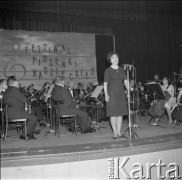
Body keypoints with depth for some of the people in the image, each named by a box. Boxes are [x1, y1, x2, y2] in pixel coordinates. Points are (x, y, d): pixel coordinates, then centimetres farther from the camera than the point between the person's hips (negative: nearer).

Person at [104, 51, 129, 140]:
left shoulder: (121, 69, 11)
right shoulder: (108, 70, -3)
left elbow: (125, 81, 8)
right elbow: (105, 84, -5)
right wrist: (106, 94, -16)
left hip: (121, 93, 5)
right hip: (112, 93, -4)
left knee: (120, 113, 7)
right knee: (113, 113, -3)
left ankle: (119, 132, 17)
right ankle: (115, 132, 8)